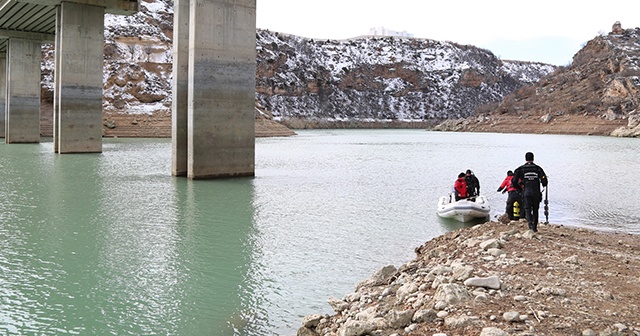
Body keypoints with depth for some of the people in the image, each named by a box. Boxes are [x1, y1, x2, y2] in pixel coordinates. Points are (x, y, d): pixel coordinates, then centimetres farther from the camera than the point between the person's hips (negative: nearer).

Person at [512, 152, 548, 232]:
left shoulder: (521, 169, 1)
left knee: (527, 209, 3)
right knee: (535, 210, 14)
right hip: (536, 192, 1)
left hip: (526, 192, -1)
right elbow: (544, 181, -5)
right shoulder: (538, 168, 2)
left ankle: (530, 222, -23)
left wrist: (519, 188, 15)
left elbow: (514, 181, -3)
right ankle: (535, 227, 17)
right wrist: (544, 185, 19)